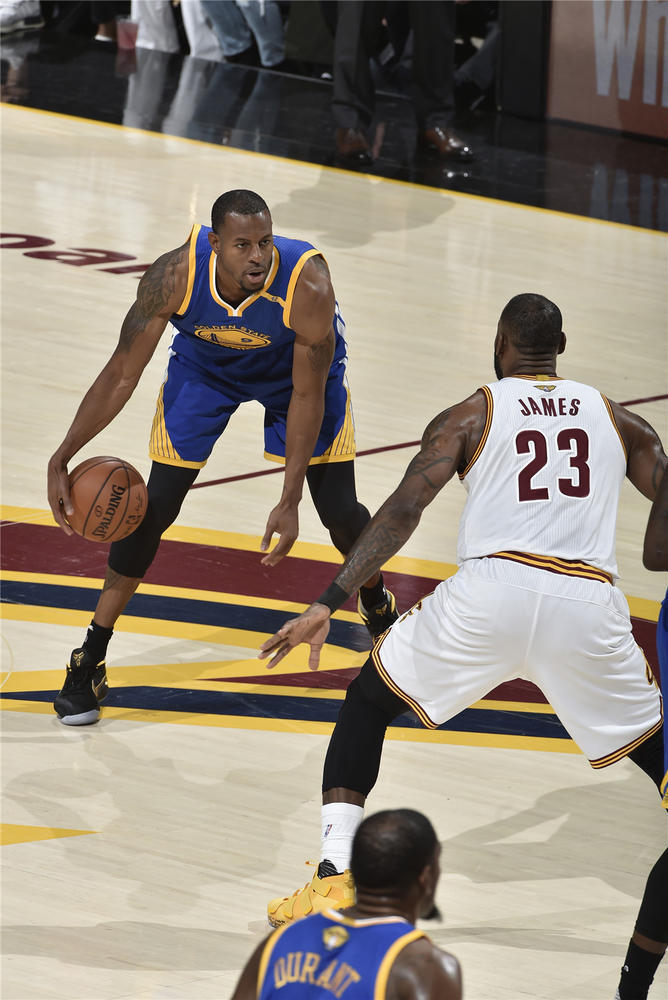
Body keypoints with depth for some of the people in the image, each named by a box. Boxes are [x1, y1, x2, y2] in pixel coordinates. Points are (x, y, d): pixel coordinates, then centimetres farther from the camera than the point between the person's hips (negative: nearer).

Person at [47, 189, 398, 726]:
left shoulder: (308, 285, -41)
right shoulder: (175, 275, -36)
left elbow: (306, 396, -29)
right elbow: (122, 374, -25)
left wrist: (289, 504, -31)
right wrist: (62, 459, -33)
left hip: (297, 366, -1)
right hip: (205, 367, 1)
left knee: (340, 510, -3)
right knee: (155, 506, -5)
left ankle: (378, 607, 32)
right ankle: (90, 661, 8)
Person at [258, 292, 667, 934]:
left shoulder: (471, 415, 13)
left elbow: (402, 510, 1)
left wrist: (328, 603, -3)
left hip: (491, 590, -1)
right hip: (589, 604, 1)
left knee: (365, 705, 20)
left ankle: (335, 875, 8)